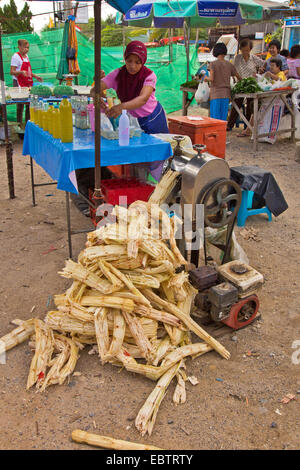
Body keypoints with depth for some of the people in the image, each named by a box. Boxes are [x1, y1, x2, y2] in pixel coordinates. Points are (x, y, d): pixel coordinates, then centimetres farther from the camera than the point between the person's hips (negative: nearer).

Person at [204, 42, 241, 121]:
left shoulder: (213, 64, -7)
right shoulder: (230, 65, 6)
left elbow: (211, 79, -17)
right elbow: (239, 77, 14)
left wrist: (206, 78, 5)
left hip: (216, 94, -4)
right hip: (226, 94, 4)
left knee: (215, 118, -2)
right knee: (223, 117, 8)